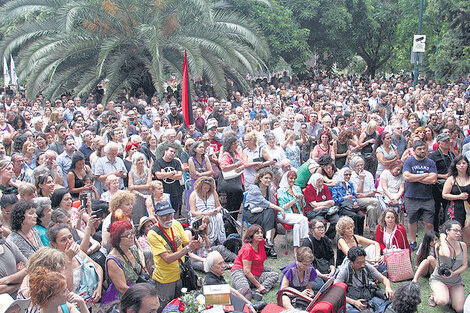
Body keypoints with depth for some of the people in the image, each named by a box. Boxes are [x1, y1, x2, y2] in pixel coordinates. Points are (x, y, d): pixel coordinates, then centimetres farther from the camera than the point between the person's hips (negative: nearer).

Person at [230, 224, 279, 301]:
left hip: (256, 275, 9)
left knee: (275, 275, -11)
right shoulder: (247, 249, -20)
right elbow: (247, 271, -22)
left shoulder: (262, 242, 3)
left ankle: (258, 292, -29)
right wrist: (259, 285, -22)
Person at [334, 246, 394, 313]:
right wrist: (354, 302, -23)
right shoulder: (344, 271, -10)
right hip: (351, 300, -4)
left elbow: (383, 279, 11)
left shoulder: (367, 267, 1)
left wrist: (388, 287, -14)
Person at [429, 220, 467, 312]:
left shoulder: (462, 245, -1)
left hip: (456, 281, 4)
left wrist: (453, 273, -16)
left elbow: (465, 265, 1)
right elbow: (446, 254, -37)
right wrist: (443, 239, -21)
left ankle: (450, 293, 21)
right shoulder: (439, 245, -14)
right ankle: (436, 294, 6)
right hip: (439, 279, -4)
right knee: (442, 302, -30)